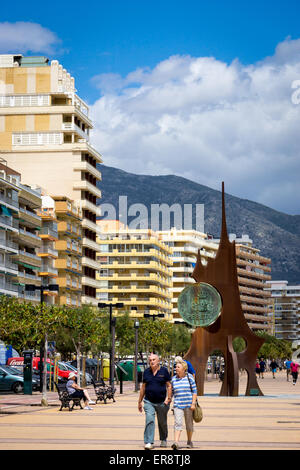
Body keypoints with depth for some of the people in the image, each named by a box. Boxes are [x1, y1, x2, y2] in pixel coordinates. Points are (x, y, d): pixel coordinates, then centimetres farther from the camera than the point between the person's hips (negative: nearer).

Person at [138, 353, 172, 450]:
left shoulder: (164, 371, 0)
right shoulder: (146, 372, 7)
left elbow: (169, 386, 1)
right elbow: (143, 387, 13)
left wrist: (168, 398, -12)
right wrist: (140, 402, 14)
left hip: (162, 402, -1)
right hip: (149, 402, 1)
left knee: (162, 423, 12)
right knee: (149, 421, -14)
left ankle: (163, 440, 33)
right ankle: (149, 442, -15)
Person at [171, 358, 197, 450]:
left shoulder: (189, 377, -2)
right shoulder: (173, 379, 7)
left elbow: (194, 391, -3)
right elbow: (172, 392, 15)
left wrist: (193, 403, -10)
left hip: (188, 405, -1)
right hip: (178, 405, 1)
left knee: (189, 424, 9)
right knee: (178, 423, -13)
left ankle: (189, 441, 26)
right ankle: (176, 443, -21)